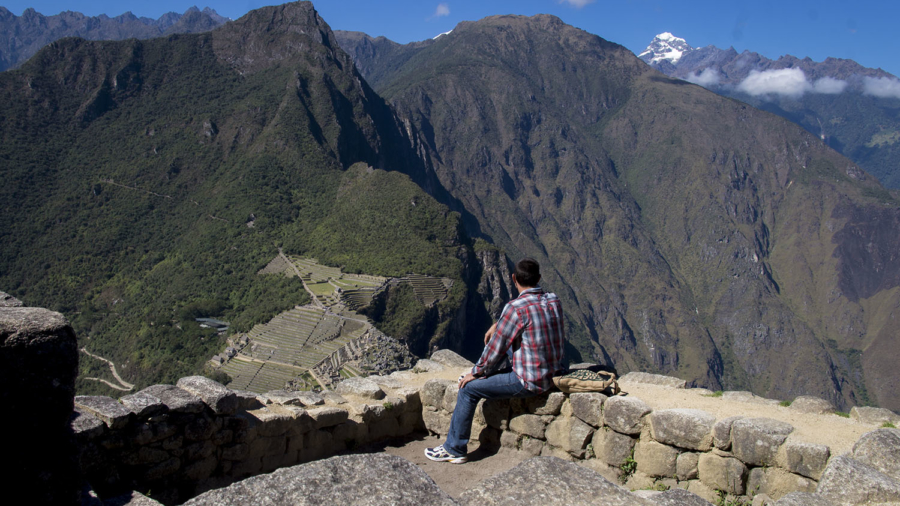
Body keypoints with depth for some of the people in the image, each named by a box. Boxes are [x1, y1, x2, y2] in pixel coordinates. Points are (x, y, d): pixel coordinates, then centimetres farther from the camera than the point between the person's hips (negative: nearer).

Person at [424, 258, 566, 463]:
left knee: (469, 388, 3)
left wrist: (476, 373, 1)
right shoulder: (554, 300, 0)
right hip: (556, 373, 8)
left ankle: (454, 449, 14)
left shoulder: (516, 307, -22)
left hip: (531, 382, -8)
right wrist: (497, 324, 17)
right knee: (506, 335, 25)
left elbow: (495, 348, -14)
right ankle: (483, 373, 43)